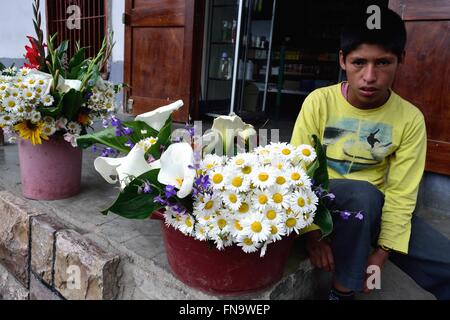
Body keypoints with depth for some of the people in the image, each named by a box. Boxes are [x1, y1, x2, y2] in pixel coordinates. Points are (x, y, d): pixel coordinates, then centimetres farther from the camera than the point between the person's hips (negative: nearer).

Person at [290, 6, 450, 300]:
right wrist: (312, 232, -20)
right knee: (364, 194, -36)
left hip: (374, 207, 2)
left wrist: (382, 252, -16)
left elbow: (401, 192, -8)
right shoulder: (319, 102, -13)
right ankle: (342, 291, -14)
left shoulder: (410, 119, -7)